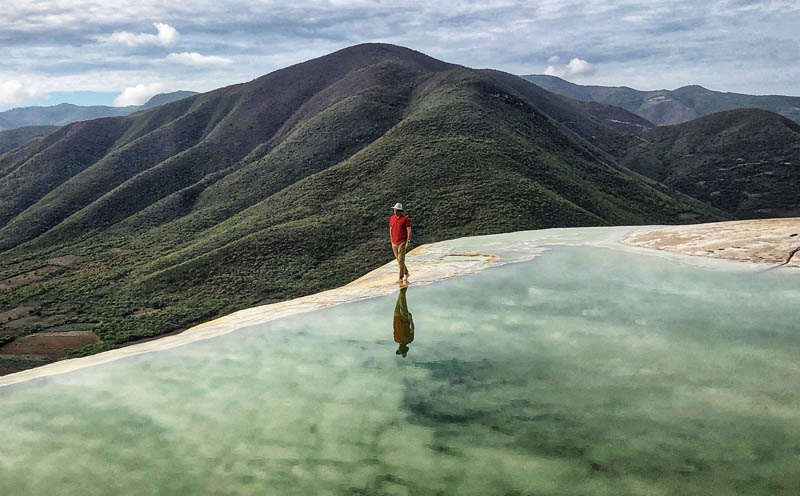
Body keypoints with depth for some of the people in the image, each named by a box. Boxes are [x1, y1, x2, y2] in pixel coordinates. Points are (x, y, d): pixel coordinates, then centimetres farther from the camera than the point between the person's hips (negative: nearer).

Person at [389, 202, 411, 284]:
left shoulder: (405, 218, -10)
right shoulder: (391, 218, 6)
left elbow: (409, 230, -9)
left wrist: (408, 241, -13)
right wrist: (391, 239, 15)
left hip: (402, 242, -6)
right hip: (394, 243, 6)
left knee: (401, 260, -8)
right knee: (398, 260, 13)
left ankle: (401, 278, -3)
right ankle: (406, 273, 32)